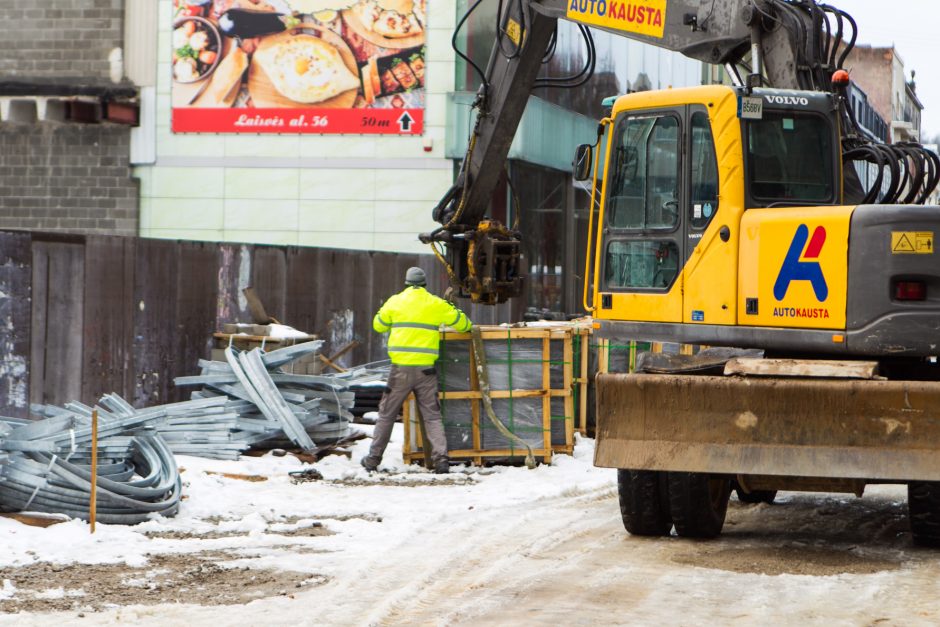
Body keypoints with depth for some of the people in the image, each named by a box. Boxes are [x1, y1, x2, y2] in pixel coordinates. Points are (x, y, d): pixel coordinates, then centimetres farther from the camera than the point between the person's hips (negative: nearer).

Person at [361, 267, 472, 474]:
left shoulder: (395, 301, 4)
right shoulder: (436, 304, 4)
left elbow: (378, 325, 15)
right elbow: (460, 321, 12)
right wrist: (468, 327, 35)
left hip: (401, 367, 0)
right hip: (426, 369, 0)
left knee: (387, 414, 10)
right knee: (432, 415, 4)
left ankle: (373, 458, 15)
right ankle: (441, 458, -8)